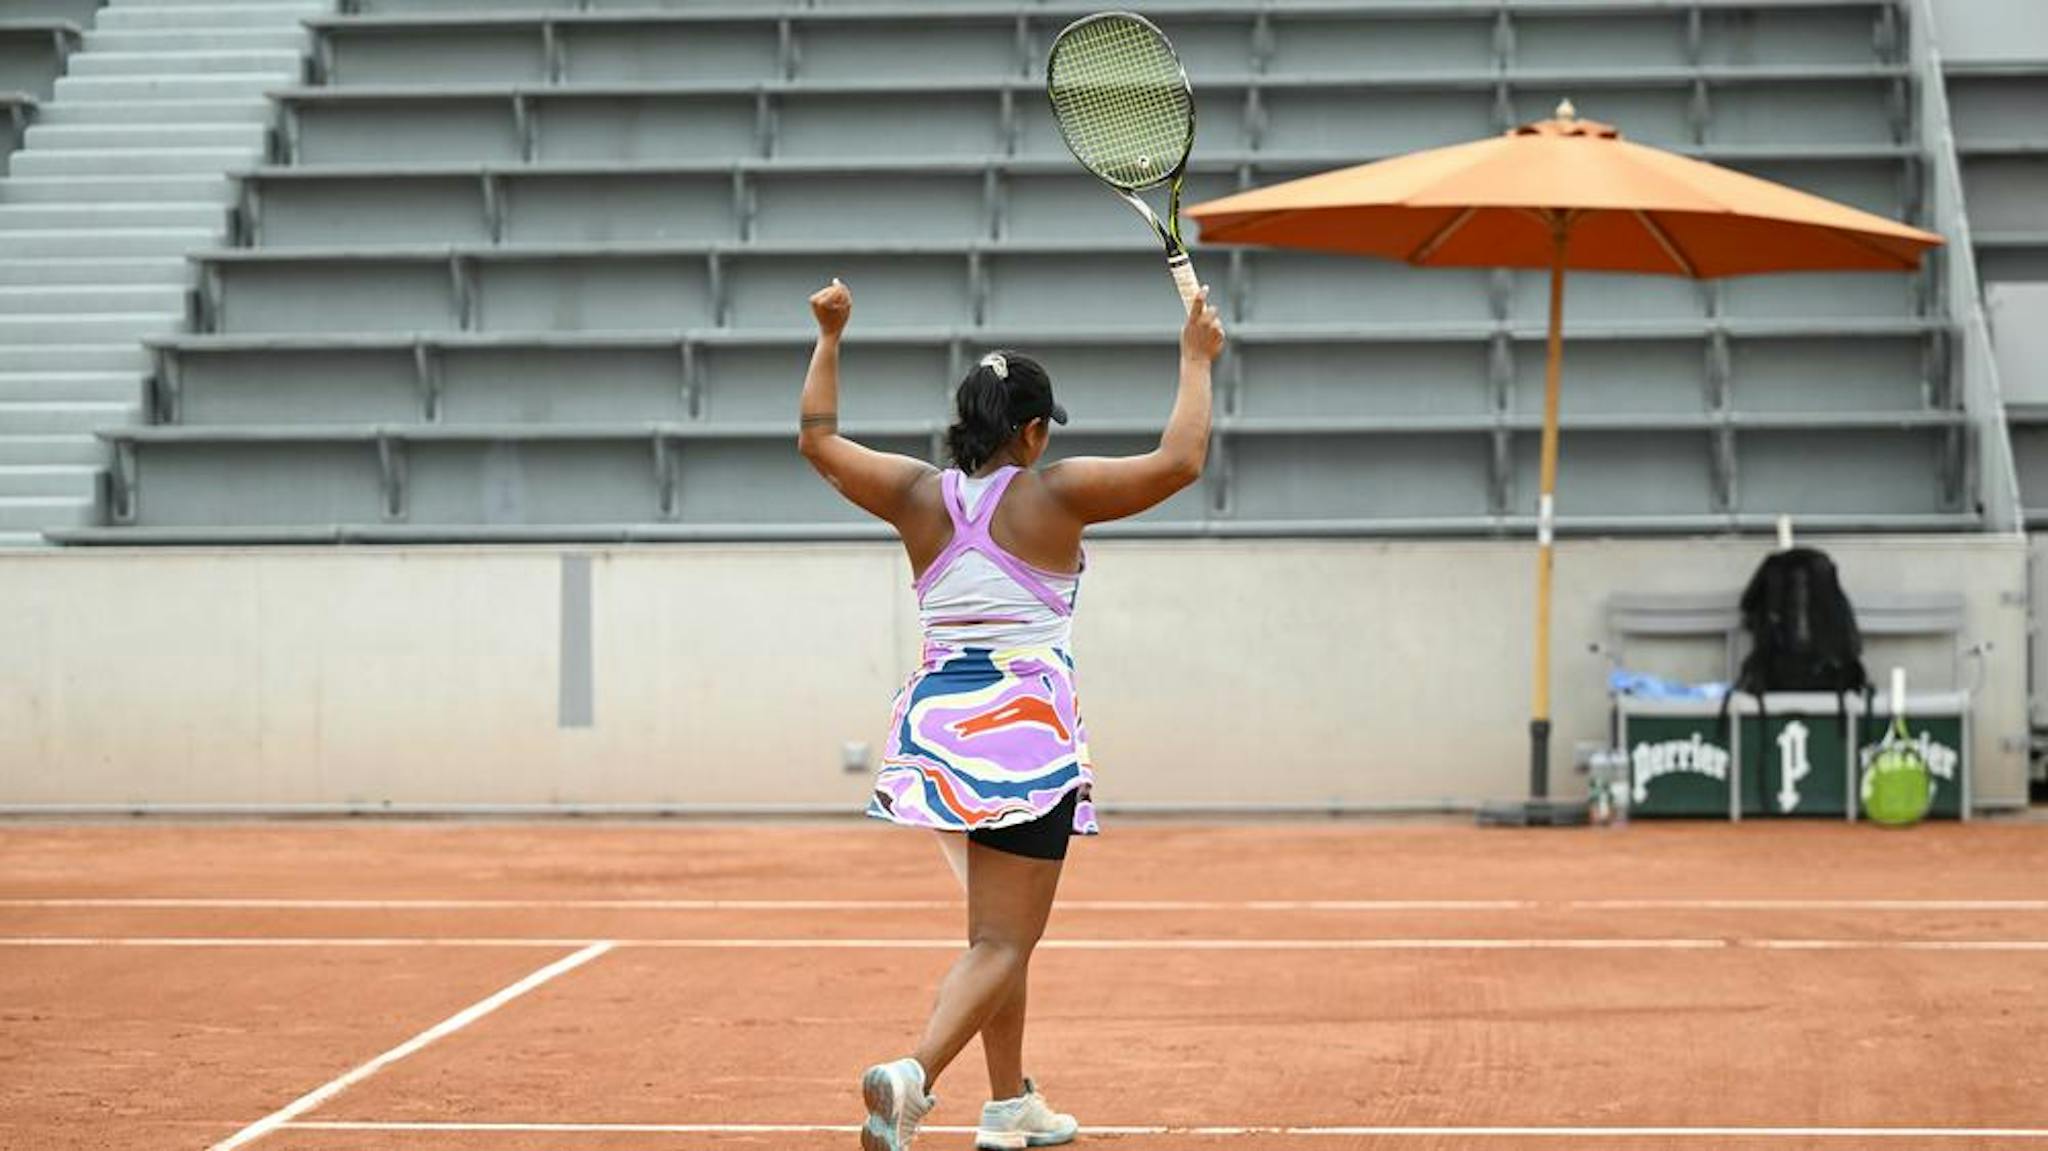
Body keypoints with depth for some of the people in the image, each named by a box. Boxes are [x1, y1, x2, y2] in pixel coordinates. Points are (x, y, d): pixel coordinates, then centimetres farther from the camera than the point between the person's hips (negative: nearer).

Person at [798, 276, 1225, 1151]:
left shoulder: (918, 495, 4)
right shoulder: (1055, 495, -9)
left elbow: (818, 439, 18)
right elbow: (1181, 460, -9)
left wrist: (829, 339, 27)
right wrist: (1196, 361, 3)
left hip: (937, 728, 6)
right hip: (1029, 731, -6)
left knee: (1002, 931, 21)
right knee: (1001, 942, -8)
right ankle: (915, 1073, -31)